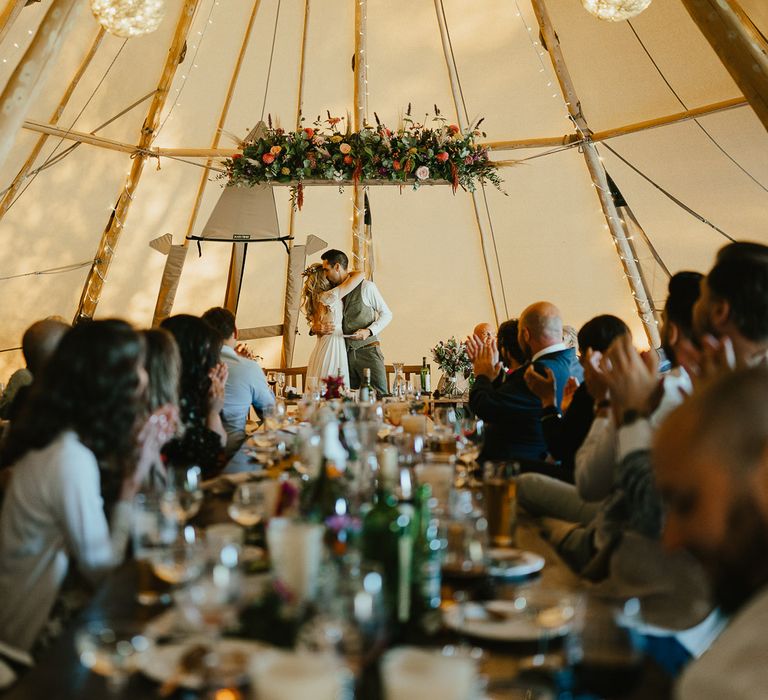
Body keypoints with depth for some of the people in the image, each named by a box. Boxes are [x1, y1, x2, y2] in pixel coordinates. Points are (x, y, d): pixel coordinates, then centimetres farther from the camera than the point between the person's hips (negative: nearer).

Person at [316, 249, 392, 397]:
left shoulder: (366, 287, -3)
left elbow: (386, 314, 2)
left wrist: (369, 331, -14)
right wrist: (316, 328, -10)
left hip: (368, 351, -4)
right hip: (345, 354, 5)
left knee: (379, 396, -8)